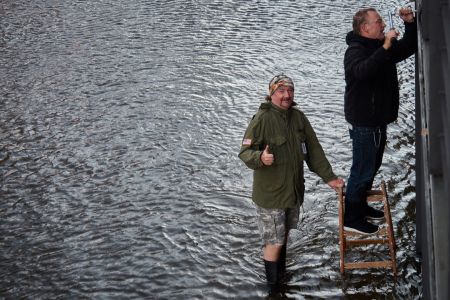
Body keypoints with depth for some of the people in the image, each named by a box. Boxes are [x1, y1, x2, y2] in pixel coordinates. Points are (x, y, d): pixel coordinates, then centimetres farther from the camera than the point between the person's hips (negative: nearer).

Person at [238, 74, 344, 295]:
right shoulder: (261, 120, -19)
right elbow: (245, 152, -19)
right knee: (274, 242, -1)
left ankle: (281, 274, 46)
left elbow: (313, 150, 7)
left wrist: (328, 177, 7)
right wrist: (260, 158, -40)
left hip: (294, 190, 6)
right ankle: (274, 288, 17)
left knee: (284, 233, 24)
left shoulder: (298, 118, 0)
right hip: (269, 194, -6)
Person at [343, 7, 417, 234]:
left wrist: (410, 23, 1)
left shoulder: (381, 47, 8)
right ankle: (351, 219, 7)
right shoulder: (355, 51, -20)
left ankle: (360, 206, 37)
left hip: (379, 120, 10)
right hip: (364, 123, -10)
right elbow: (363, 70, -42)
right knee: (362, 170, -3)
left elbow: (409, 47, 16)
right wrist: (385, 47, -45)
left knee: (372, 166, 21)